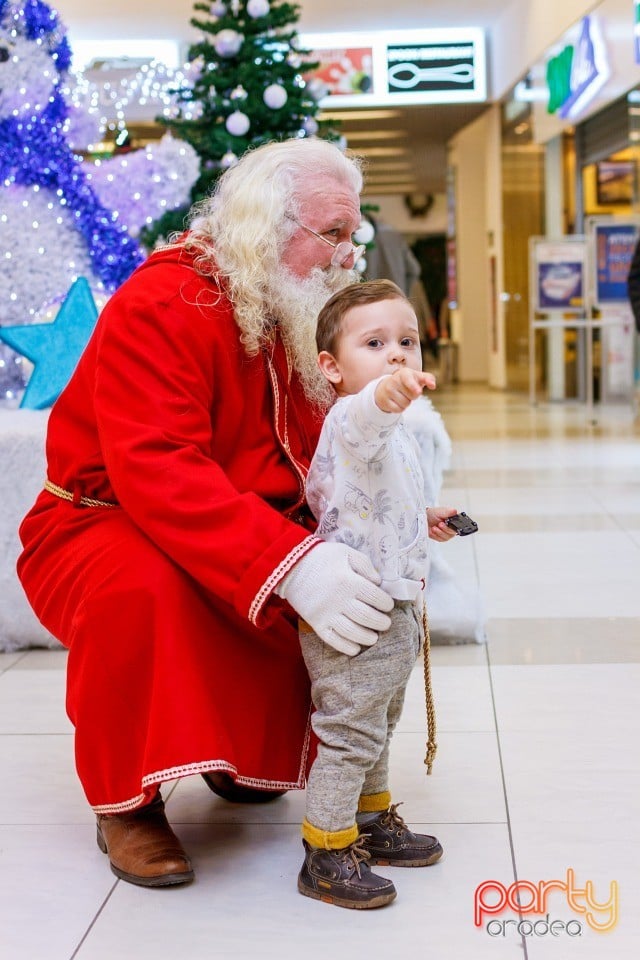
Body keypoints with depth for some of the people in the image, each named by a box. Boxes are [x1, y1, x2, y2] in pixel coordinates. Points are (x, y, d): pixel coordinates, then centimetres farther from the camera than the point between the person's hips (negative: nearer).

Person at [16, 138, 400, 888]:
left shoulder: (302, 321, 3)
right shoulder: (162, 306, -22)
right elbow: (157, 472, -35)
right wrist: (289, 565, -45)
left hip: (249, 540, 7)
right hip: (98, 529, -7)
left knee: (348, 587, -13)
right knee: (146, 582, -39)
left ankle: (250, 756, 12)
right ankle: (128, 804, -15)